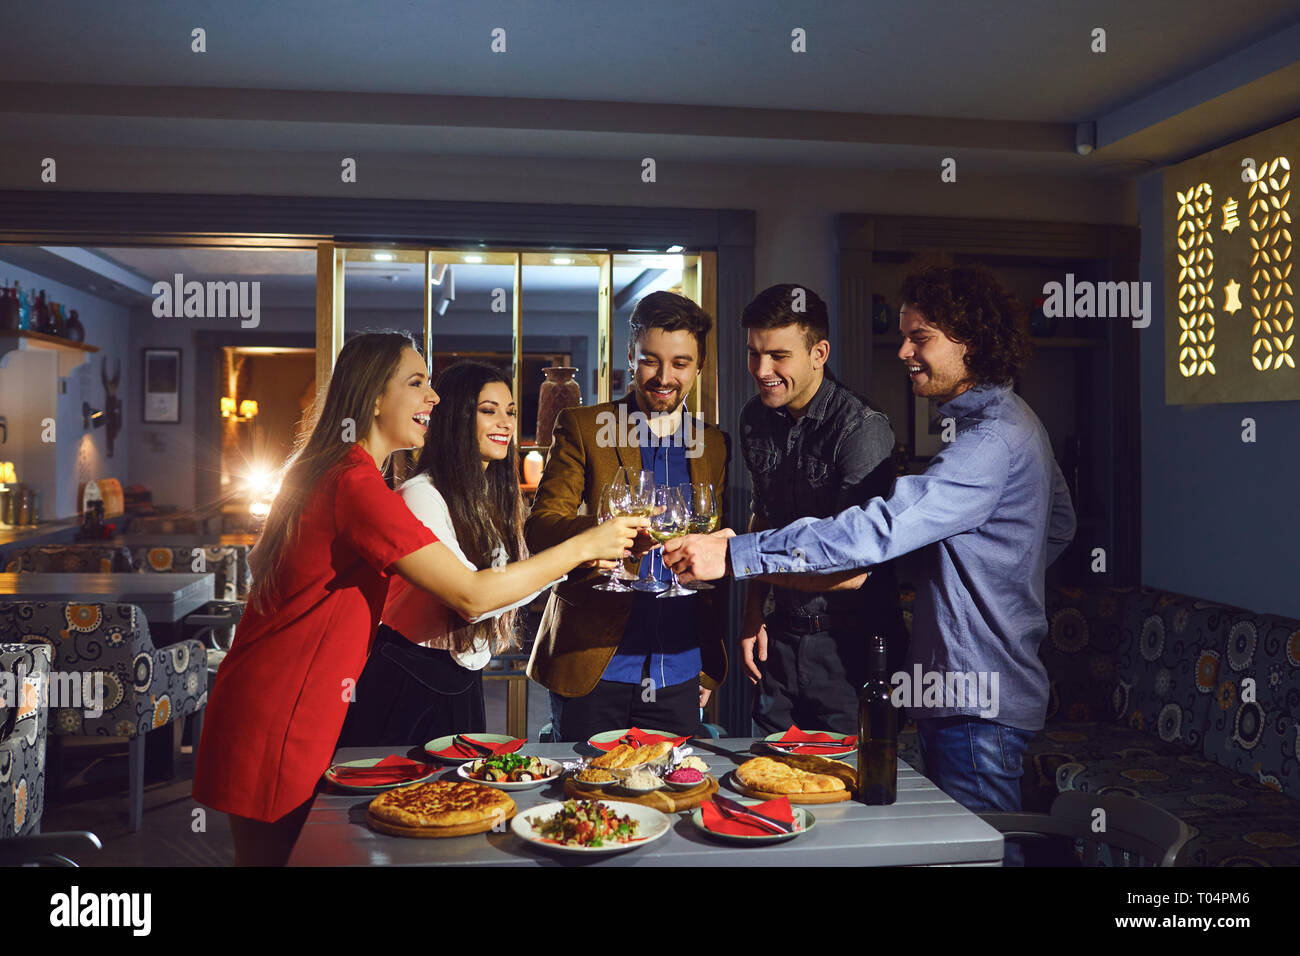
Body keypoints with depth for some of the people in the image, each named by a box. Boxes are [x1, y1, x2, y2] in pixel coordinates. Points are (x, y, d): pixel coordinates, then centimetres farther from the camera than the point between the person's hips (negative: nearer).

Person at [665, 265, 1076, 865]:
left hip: (979, 699, -10)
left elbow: (879, 530, -31)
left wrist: (736, 553, -33)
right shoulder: (1009, 422, 14)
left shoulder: (993, 441, -21)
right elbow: (1060, 524, 26)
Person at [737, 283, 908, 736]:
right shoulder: (755, 418, 3)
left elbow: (853, 569, -25)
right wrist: (753, 611, 8)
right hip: (783, 636, 6)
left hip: (851, 646, -6)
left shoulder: (862, 428, -21)